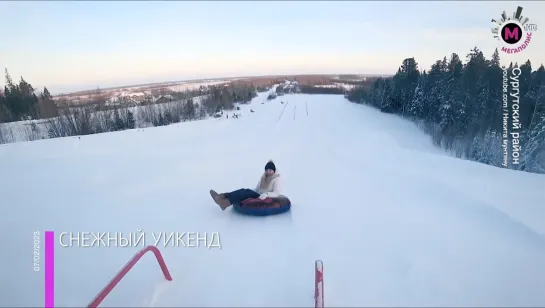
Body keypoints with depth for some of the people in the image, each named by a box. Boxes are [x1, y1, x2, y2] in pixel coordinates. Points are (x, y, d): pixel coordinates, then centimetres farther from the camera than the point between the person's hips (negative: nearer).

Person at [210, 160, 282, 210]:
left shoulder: (276, 179, -6)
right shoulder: (263, 177, 15)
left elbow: (276, 193, -17)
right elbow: (256, 189, 15)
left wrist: (266, 194, -33)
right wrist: (247, 192, 1)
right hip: (259, 196, 7)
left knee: (248, 192, -28)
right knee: (243, 190, -17)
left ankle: (226, 202, -42)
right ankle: (222, 196, -31)